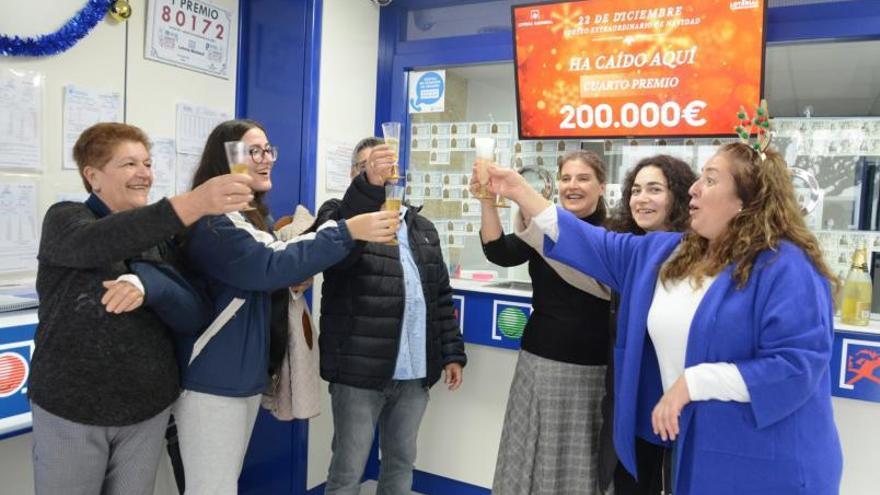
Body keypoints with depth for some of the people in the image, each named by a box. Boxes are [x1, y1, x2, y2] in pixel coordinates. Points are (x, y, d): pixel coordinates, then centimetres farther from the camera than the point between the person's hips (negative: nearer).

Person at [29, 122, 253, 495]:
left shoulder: (159, 236, 8)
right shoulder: (65, 218, -6)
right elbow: (96, 243, -31)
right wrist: (194, 204, -44)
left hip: (148, 409, 4)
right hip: (70, 409, -3)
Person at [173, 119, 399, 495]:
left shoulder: (256, 218, 12)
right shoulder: (211, 222, -19)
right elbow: (269, 267, -30)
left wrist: (294, 278, -2)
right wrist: (350, 231, -34)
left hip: (245, 373, 9)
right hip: (212, 379, -9)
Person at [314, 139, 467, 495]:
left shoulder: (423, 228, 16)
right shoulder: (340, 214, 0)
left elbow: (441, 295, 16)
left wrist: (452, 353, 10)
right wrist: (369, 185, -38)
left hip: (415, 373, 5)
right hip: (360, 371, -5)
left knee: (401, 462, 17)